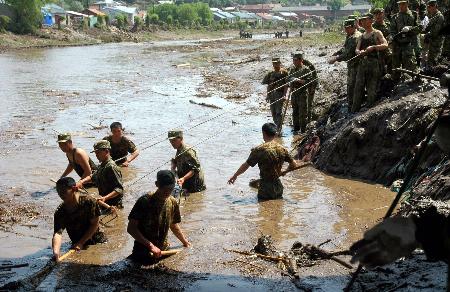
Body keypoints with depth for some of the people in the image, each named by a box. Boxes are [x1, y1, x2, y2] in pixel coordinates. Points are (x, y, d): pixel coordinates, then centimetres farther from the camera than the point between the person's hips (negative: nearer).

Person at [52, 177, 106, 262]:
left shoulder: (88, 201, -19)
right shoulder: (60, 212, -12)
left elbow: (95, 224, -13)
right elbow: (57, 233, -25)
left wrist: (81, 243, -18)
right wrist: (56, 251, -45)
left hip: (98, 242, -3)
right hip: (77, 246, 3)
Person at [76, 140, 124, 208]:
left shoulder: (111, 167, -19)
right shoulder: (101, 166, 11)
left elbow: (119, 189, -24)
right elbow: (92, 177, 28)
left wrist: (105, 198, -35)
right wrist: (81, 181, 9)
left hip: (112, 205, -9)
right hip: (104, 202, 9)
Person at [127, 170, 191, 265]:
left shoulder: (173, 203, -2)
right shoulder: (145, 201, -20)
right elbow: (131, 228, -20)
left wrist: (185, 242, 17)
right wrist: (150, 245, -25)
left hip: (163, 250, 5)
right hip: (143, 253, -5)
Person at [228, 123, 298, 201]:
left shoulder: (259, 150, -13)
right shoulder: (282, 149, 1)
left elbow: (246, 165, -5)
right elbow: (294, 164, 10)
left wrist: (235, 176, 10)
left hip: (265, 187, -5)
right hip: (278, 186, 5)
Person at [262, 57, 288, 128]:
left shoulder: (283, 72, -5)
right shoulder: (271, 73, 12)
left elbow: (286, 85, -9)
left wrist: (284, 95, -16)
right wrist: (268, 95, 13)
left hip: (280, 94, -6)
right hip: (271, 94, 6)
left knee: (278, 112, -10)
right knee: (273, 112, 9)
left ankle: (279, 128, -7)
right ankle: (276, 125, 21)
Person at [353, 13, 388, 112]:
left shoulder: (377, 33, 3)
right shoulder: (362, 36, 20)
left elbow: (385, 45, -10)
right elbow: (356, 49, 11)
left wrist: (373, 47, -23)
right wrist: (360, 52, -13)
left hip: (373, 63, -5)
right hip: (362, 63, 5)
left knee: (372, 89, -4)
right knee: (358, 88, -2)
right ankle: (354, 112, -2)